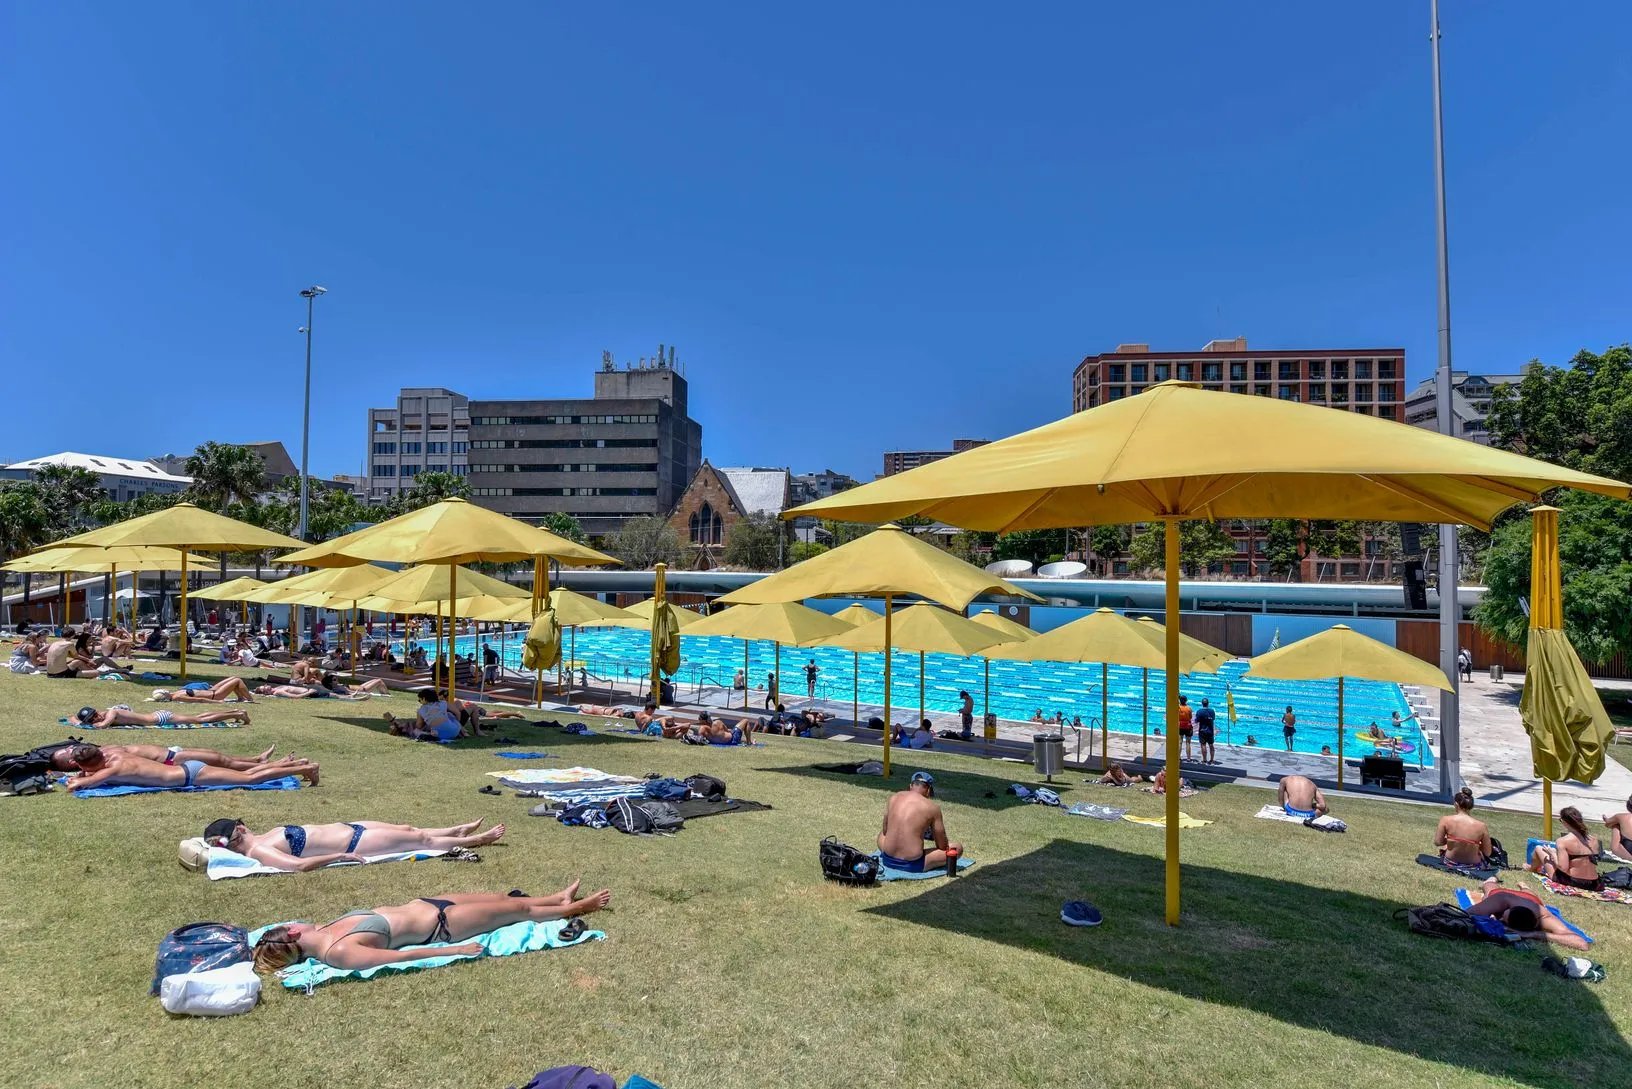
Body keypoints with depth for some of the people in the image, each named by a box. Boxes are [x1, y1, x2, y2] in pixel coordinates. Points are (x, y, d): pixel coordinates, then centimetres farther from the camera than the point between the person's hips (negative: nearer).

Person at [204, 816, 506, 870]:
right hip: (349, 844, -9)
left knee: (408, 829, 18)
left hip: (343, 828, 9)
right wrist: (340, 856, -28)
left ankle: (459, 831, 36)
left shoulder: (264, 837, 3)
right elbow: (300, 864, -33)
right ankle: (471, 840, 18)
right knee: (419, 839, 2)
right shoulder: (258, 851, -22)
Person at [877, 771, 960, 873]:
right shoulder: (932, 807, -9)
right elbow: (942, 846, -1)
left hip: (888, 860, 5)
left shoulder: (893, 798, 3)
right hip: (912, 865, -5)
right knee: (958, 847, 8)